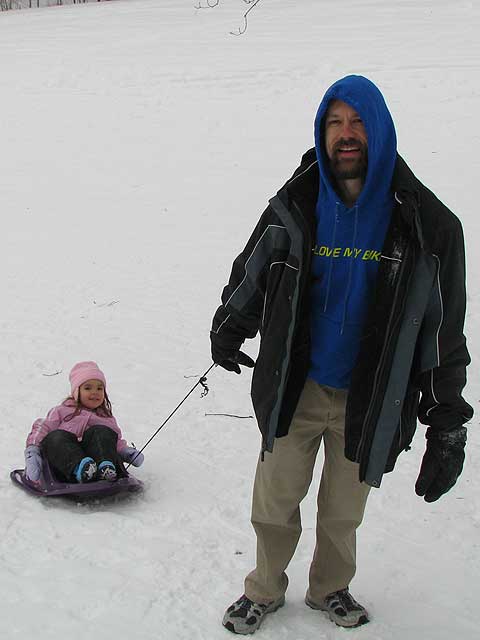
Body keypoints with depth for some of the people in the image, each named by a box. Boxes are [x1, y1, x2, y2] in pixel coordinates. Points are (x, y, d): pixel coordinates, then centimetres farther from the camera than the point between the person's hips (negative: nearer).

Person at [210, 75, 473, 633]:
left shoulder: (426, 225, -12)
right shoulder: (294, 209, -8)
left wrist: (447, 426, -9)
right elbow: (250, 275, 9)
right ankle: (265, 589, 36)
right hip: (295, 389, 1)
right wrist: (226, 335, 13)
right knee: (274, 502, 11)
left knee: (343, 512, 16)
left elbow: (444, 332, -8)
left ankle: (329, 589, 43)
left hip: (368, 399, -1)